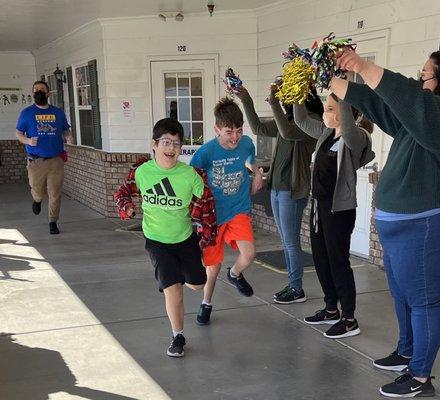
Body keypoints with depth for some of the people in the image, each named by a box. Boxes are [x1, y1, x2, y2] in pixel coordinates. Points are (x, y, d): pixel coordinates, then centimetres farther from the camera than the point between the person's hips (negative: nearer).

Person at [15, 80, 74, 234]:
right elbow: (18, 133, 6)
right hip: (36, 161, -1)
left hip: (56, 160, 1)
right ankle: (37, 200, 46)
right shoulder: (26, 112, 3)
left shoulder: (58, 112, 8)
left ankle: (53, 222, 14)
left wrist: (69, 137, -7)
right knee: (38, 191, 9)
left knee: (55, 193, 0)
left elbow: (66, 130, 17)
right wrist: (28, 141, -15)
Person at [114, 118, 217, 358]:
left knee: (196, 284, 16)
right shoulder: (141, 171, -14)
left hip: (186, 238, 2)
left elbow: (206, 204, -4)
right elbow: (124, 191, 5)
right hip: (156, 240, -1)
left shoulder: (190, 175, -17)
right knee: (173, 288, -12)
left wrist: (207, 237, -1)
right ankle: (178, 337, 9)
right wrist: (125, 207, -16)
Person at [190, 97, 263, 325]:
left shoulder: (246, 144, -8)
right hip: (212, 214, -2)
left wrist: (257, 173, 0)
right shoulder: (206, 152, -19)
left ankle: (235, 274, 17)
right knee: (213, 266, 7)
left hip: (239, 211, 2)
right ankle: (206, 304, 35)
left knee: (248, 254, -20)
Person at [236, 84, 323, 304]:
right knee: (286, 242, 14)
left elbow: (288, 133, -30)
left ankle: (298, 290, 11)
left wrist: (274, 104, -29)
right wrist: (247, 101, 4)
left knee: (291, 243, 0)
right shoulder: (287, 119, 11)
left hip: (293, 191, -8)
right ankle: (292, 285, 25)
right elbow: (257, 128, 13)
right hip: (276, 187, 8)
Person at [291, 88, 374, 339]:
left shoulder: (355, 138, -16)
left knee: (338, 262, -1)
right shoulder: (326, 133, 7)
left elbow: (348, 128, -40)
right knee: (321, 259, 16)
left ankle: (349, 321, 11)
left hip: (339, 210, -9)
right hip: (319, 205, 9)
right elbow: (301, 121, 17)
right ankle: (331, 310, 31)